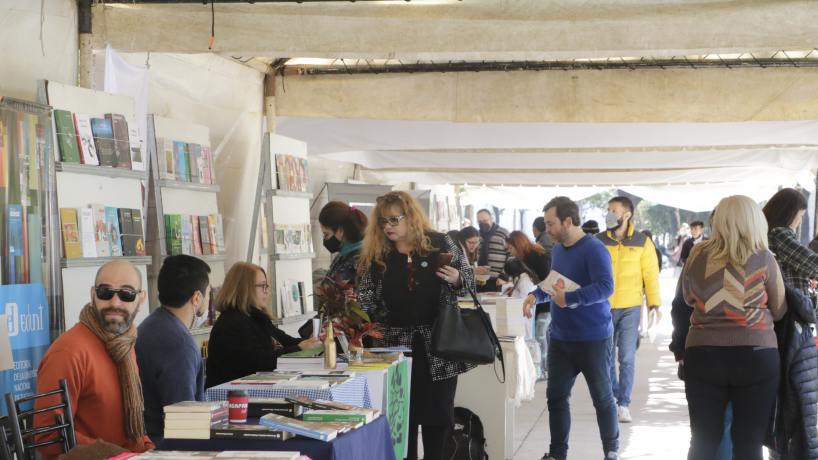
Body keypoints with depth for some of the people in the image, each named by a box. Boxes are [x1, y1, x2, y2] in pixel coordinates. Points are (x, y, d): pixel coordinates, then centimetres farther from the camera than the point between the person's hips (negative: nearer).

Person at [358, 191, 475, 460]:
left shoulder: (440, 244, -3)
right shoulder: (375, 254, 1)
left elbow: (469, 280, 4)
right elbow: (366, 296, -2)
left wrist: (456, 279, -18)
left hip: (439, 344, -1)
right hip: (396, 344, 1)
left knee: (439, 412, 5)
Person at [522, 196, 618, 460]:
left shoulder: (593, 249, -17)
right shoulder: (557, 248, 7)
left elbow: (605, 287, -28)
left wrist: (569, 299, -33)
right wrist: (536, 294, 3)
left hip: (592, 339, -7)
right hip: (560, 338, 7)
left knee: (602, 398, 6)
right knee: (556, 396, 7)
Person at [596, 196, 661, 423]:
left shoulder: (642, 242, -1)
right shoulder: (598, 241, 2)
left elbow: (651, 274, -1)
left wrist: (654, 302, -7)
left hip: (630, 308, -2)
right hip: (603, 308, 2)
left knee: (627, 358, -4)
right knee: (606, 357, 10)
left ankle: (624, 404, 5)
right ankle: (613, 397, 28)